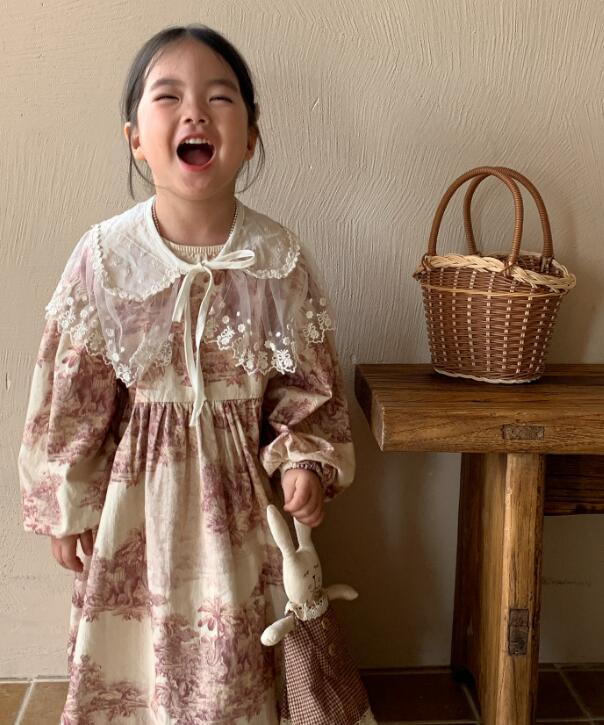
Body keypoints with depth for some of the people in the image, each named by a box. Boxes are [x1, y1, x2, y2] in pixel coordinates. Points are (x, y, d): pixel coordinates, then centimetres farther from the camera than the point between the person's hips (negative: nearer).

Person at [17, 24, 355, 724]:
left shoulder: (280, 258, -10)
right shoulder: (104, 254, -12)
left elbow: (307, 381, 1)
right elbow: (69, 393, -4)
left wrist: (306, 459, -14)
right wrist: (66, 504, 1)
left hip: (241, 484, 0)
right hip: (137, 485, 0)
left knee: (234, 655, 14)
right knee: (130, 653, 15)